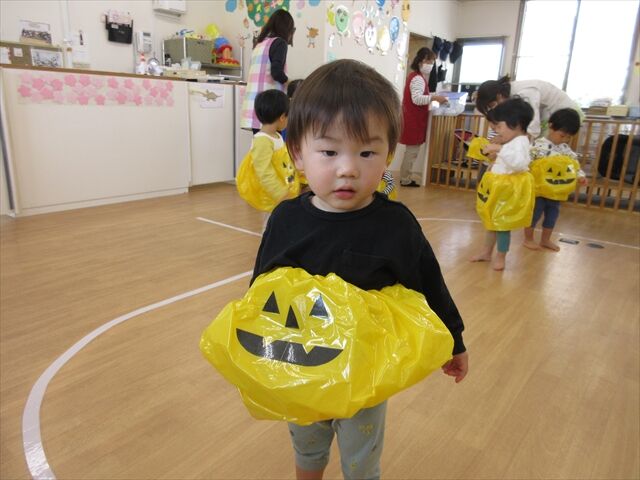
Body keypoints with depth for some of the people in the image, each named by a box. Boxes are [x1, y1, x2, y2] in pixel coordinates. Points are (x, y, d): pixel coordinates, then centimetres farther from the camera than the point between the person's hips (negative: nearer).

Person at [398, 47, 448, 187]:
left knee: (411, 150, 15)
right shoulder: (418, 78, -17)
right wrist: (434, 97, -33)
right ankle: (405, 180, 3)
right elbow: (417, 99, -29)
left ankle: (405, 177, 22)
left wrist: (432, 97, 12)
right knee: (412, 150, -4)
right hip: (414, 120, -11)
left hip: (414, 119, 11)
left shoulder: (417, 76, 17)